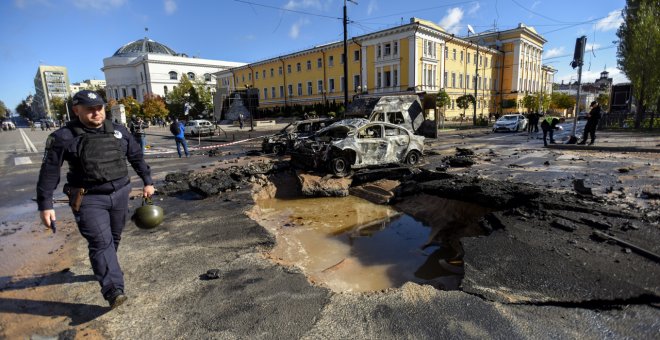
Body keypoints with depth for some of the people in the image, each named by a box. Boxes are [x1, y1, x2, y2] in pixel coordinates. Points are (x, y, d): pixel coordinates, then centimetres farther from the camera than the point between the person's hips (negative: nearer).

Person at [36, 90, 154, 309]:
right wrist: (45, 205, -6)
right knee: (101, 242, -11)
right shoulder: (64, 137, -7)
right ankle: (113, 291, -13)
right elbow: (49, 171, -4)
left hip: (120, 194, 4)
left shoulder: (119, 131, 4)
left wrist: (147, 181, 12)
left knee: (114, 238, 16)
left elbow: (136, 157, 13)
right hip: (89, 199, -4)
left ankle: (103, 271, 40)